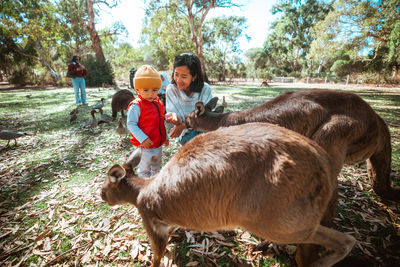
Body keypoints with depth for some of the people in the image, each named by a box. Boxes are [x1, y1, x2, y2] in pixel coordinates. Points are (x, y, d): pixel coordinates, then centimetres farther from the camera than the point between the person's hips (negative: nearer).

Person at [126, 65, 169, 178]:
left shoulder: (159, 103, 5)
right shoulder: (136, 106, -18)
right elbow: (131, 124, -21)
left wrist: (165, 137, 17)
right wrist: (143, 139, -28)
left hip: (159, 145, 8)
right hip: (145, 146, -7)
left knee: (156, 168, 26)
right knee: (144, 170, 7)